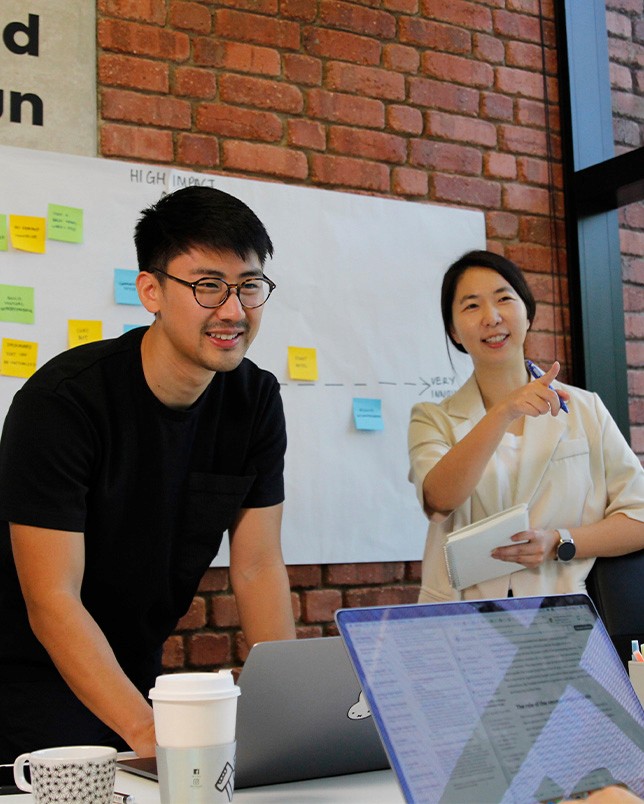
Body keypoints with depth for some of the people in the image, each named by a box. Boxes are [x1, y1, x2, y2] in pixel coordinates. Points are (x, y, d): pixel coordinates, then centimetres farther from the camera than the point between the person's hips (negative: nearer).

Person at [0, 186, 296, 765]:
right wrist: (149, 732, -35)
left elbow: (259, 568, -4)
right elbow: (52, 603, -26)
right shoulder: (61, 402, -23)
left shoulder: (256, 399, -5)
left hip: (139, 675, 5)